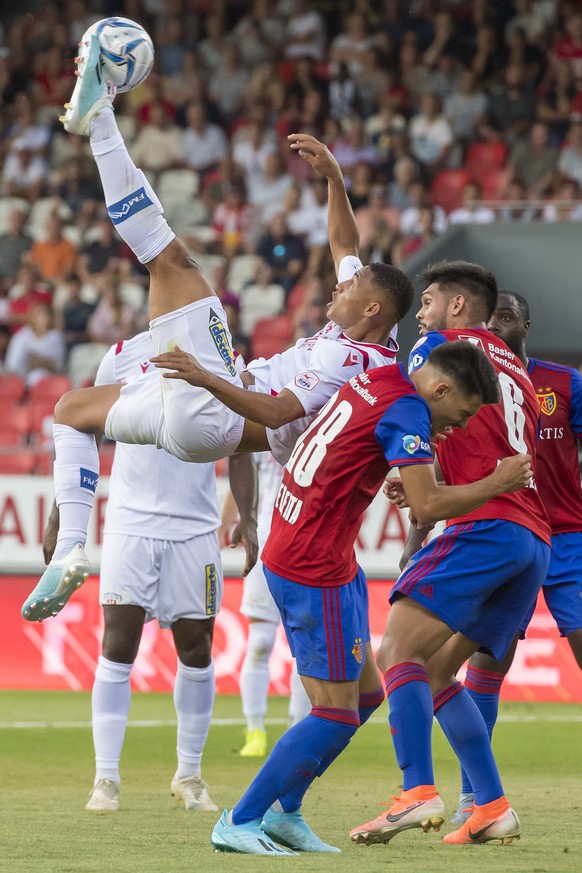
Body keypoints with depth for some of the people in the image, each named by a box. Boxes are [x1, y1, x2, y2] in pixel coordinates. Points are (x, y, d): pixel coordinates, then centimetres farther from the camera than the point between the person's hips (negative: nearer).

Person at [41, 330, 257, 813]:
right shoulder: (125, 355, 4)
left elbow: (239, 448, 9)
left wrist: (247, 517, -5)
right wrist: (61, 512, 7)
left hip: (195, 529, 1)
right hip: (131, 523, -1)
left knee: (196, 648, 4)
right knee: (118, 644, -8)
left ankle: (189, 774, 19)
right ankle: (106, 778, -3)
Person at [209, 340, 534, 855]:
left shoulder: (375, 379, 9)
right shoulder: (406, 411, -18)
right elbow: (427, 506, -23)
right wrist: (497, 484, -10)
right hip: (316, 573, -10)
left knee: (367, 693, 14)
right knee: (337, 714, -5)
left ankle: (283, 812, 20)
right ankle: (238, 823, 0)